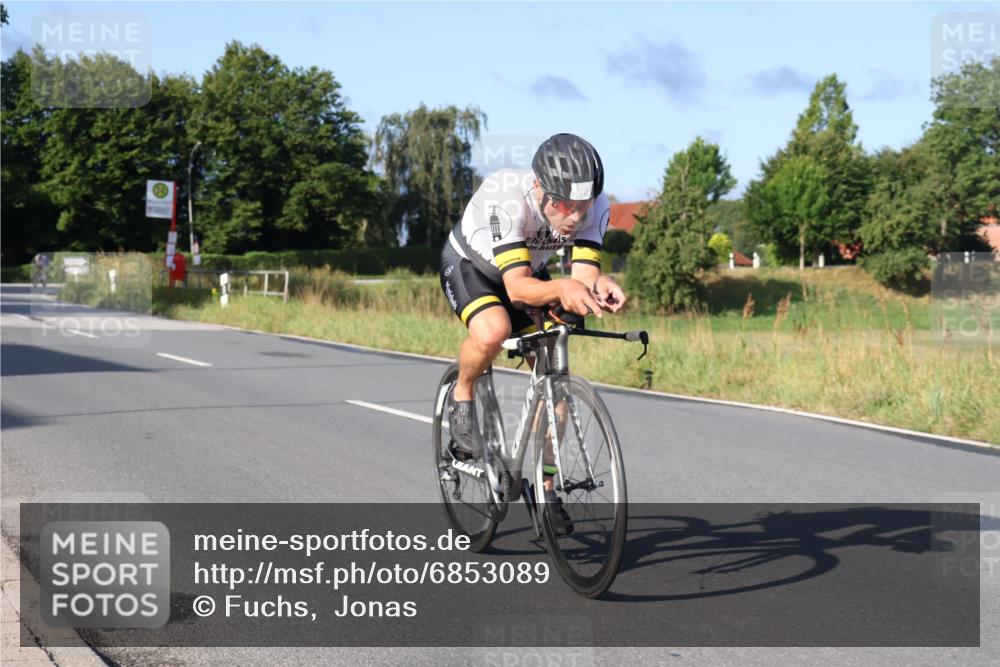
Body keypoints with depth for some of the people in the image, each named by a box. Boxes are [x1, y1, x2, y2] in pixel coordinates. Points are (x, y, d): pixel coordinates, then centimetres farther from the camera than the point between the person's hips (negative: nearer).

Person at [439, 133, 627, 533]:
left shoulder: (594, 206, -27)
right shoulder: (505, 198, -41)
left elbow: (584, 272, -31)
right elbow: (517, 287, -46)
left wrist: (600, 286, -54)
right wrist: (562, 289, -66)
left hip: (531, 270, 5)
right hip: (470, 266, -4)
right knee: (494, 330, -37)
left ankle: (545, 489, 9)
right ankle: (461, 397, -5)